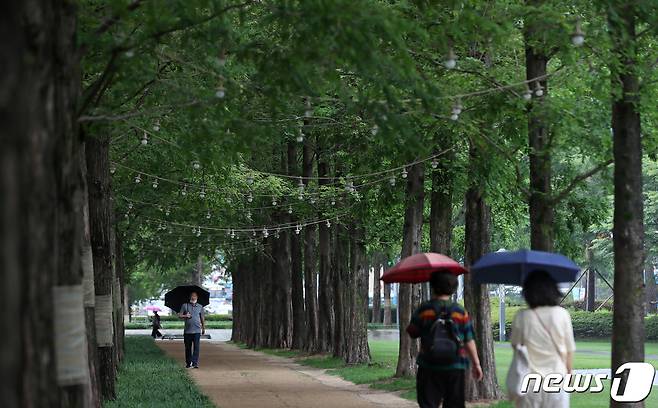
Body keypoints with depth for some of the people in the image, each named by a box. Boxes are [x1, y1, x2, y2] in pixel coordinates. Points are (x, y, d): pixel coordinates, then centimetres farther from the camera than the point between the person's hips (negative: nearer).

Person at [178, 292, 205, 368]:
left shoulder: (200, 307, 11)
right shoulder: (185, 306, 8)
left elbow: (202, 318, 18)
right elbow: (180, 315, 4)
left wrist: (203, 328, 21)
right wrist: (185, 316, -15)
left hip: (197, 330, -1)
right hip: (187, 330, 1)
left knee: (196, 347, -10)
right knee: (188, 347, 6)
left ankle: (195, 363, -13)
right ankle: (188, 363, 15)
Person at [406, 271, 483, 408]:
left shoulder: (423, 310, -4)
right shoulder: (460, 312, -2)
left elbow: (412, 333, 5)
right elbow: (469, 341, -1)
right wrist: (476, 364, 7)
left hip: (429, 368, -1)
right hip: (455, 368, 1)